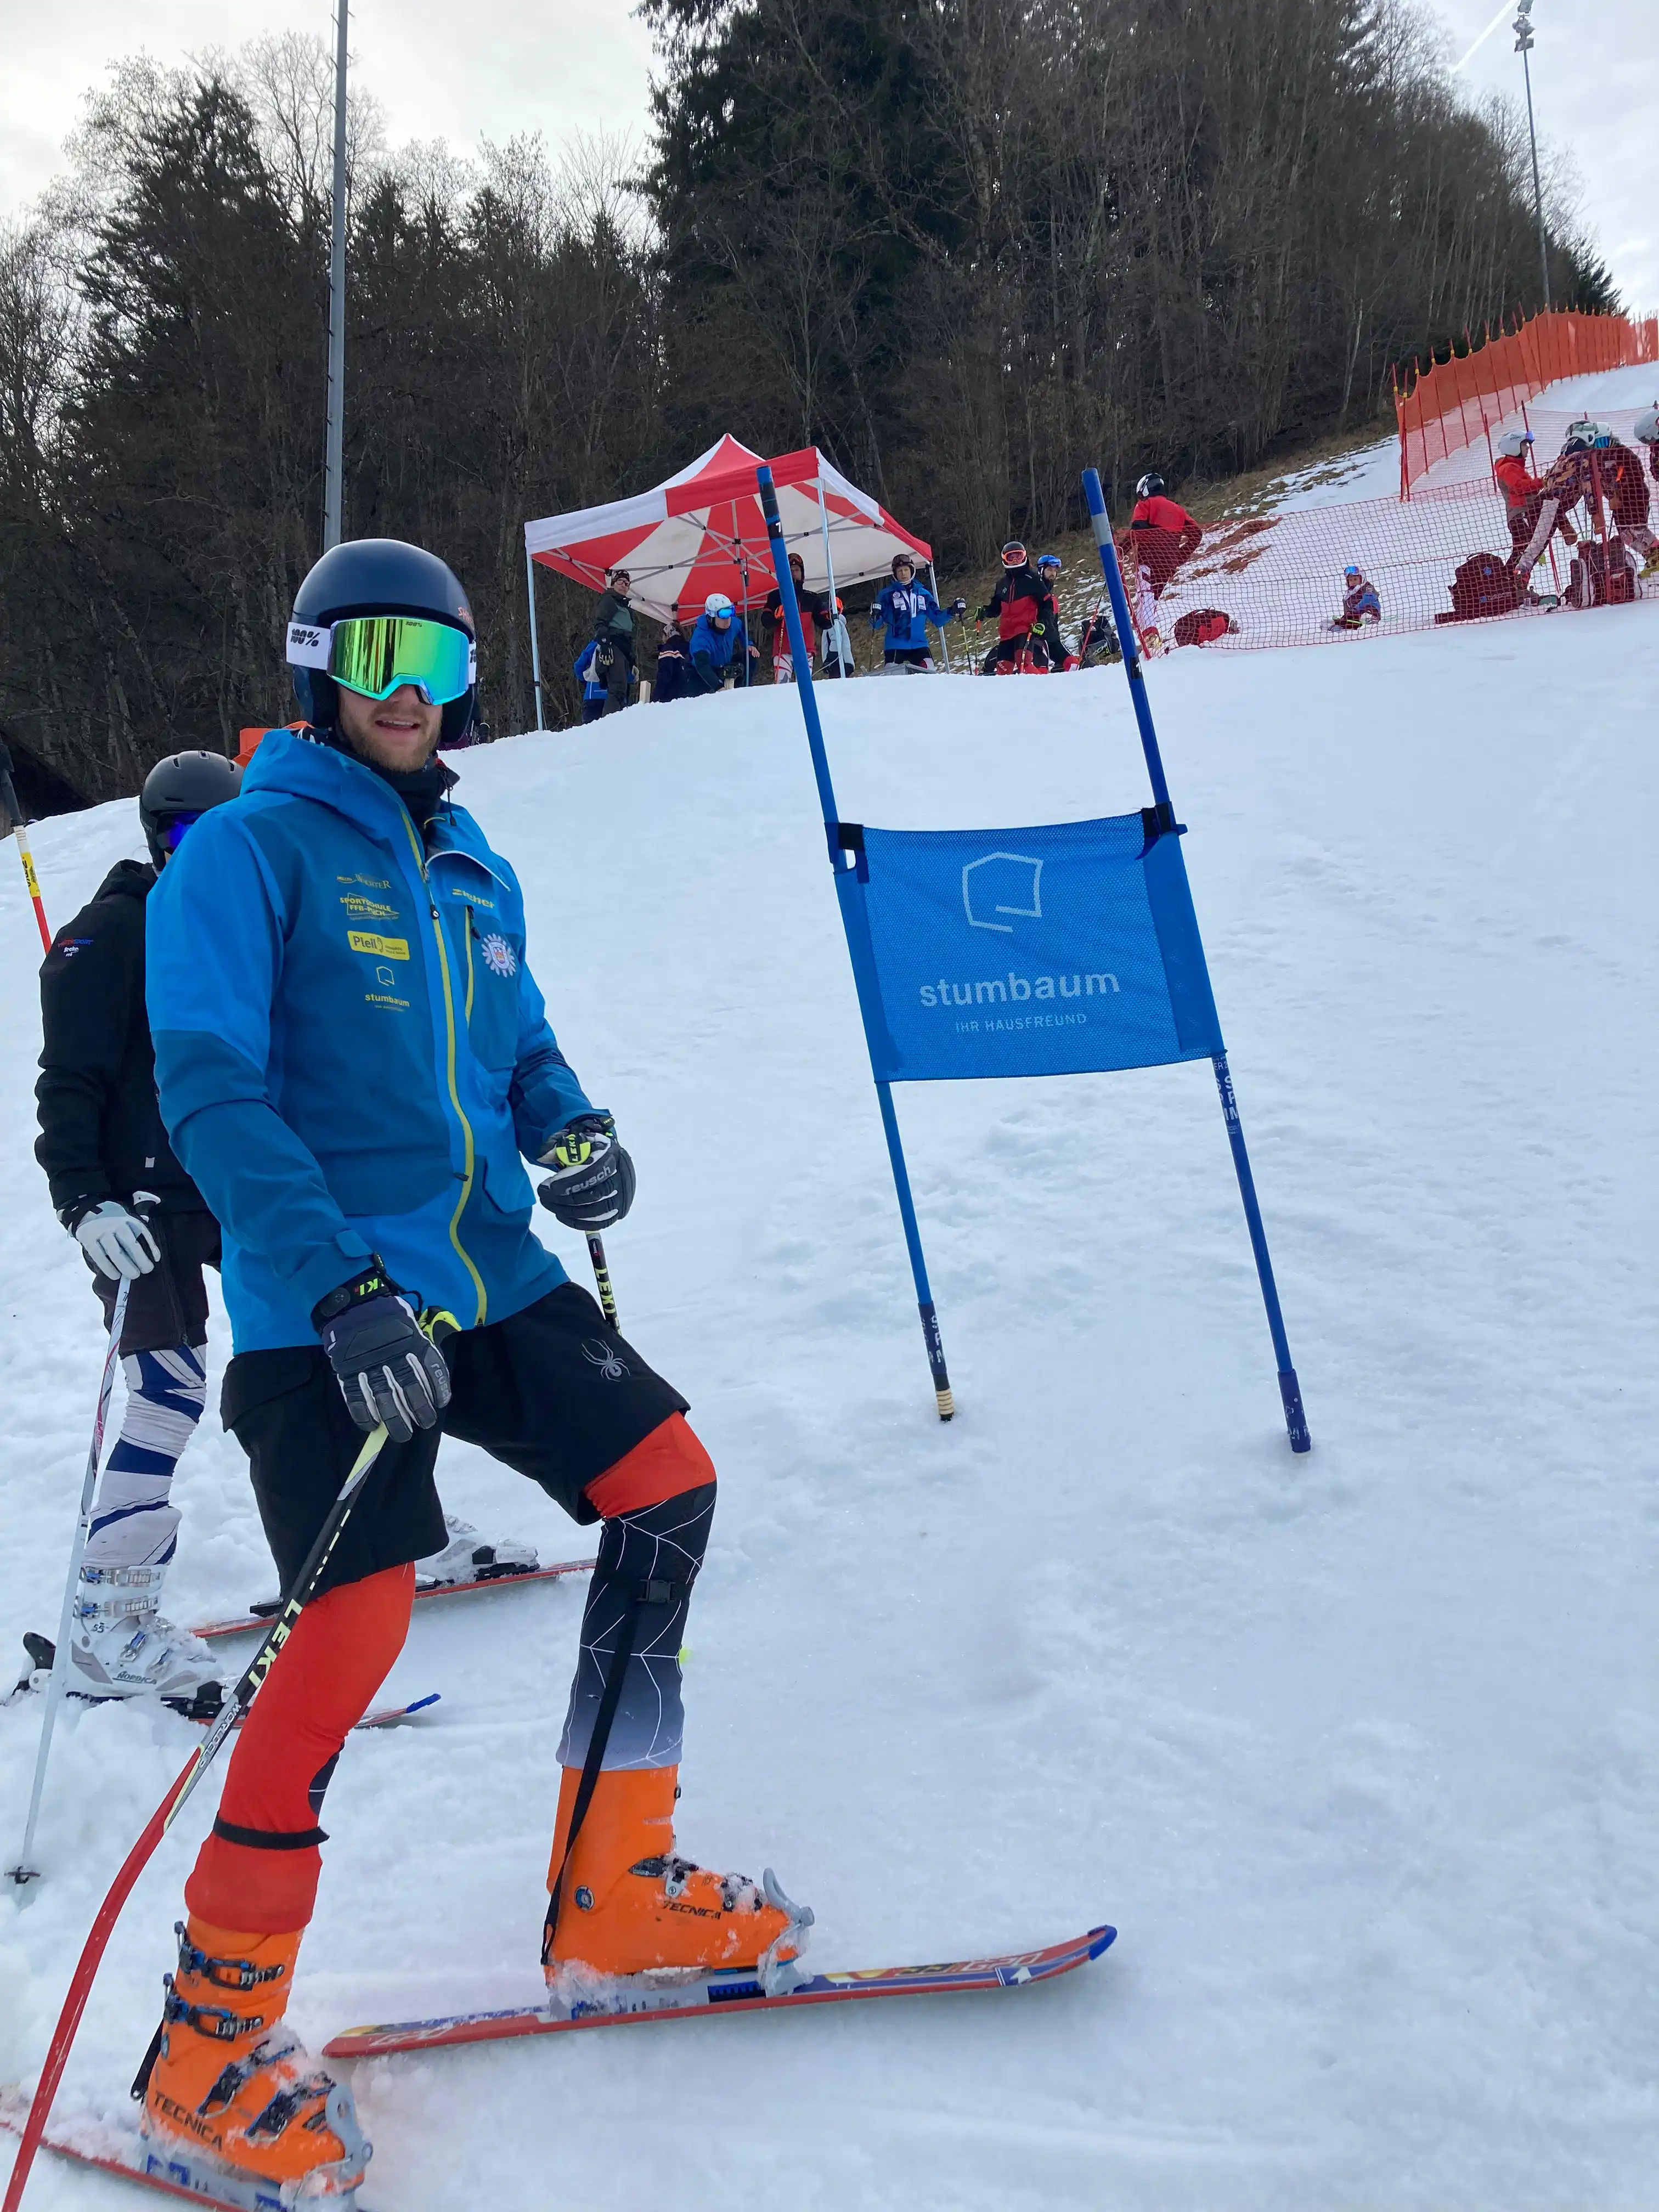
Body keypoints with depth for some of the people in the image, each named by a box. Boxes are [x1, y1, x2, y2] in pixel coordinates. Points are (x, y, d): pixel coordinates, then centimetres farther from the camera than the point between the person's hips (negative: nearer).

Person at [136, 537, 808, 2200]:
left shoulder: (470, 870, 16)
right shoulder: (247, 848, -5)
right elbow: (210, 1088, -15)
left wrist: (573, 1132, -1)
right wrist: (341, 1287, -26)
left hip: (491, 1277, 7)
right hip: (325, 1308, -7)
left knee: (667, 1490, 2)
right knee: (359, 1620, -15)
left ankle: (612, 1902, 17)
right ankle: (210, 2039, 6)